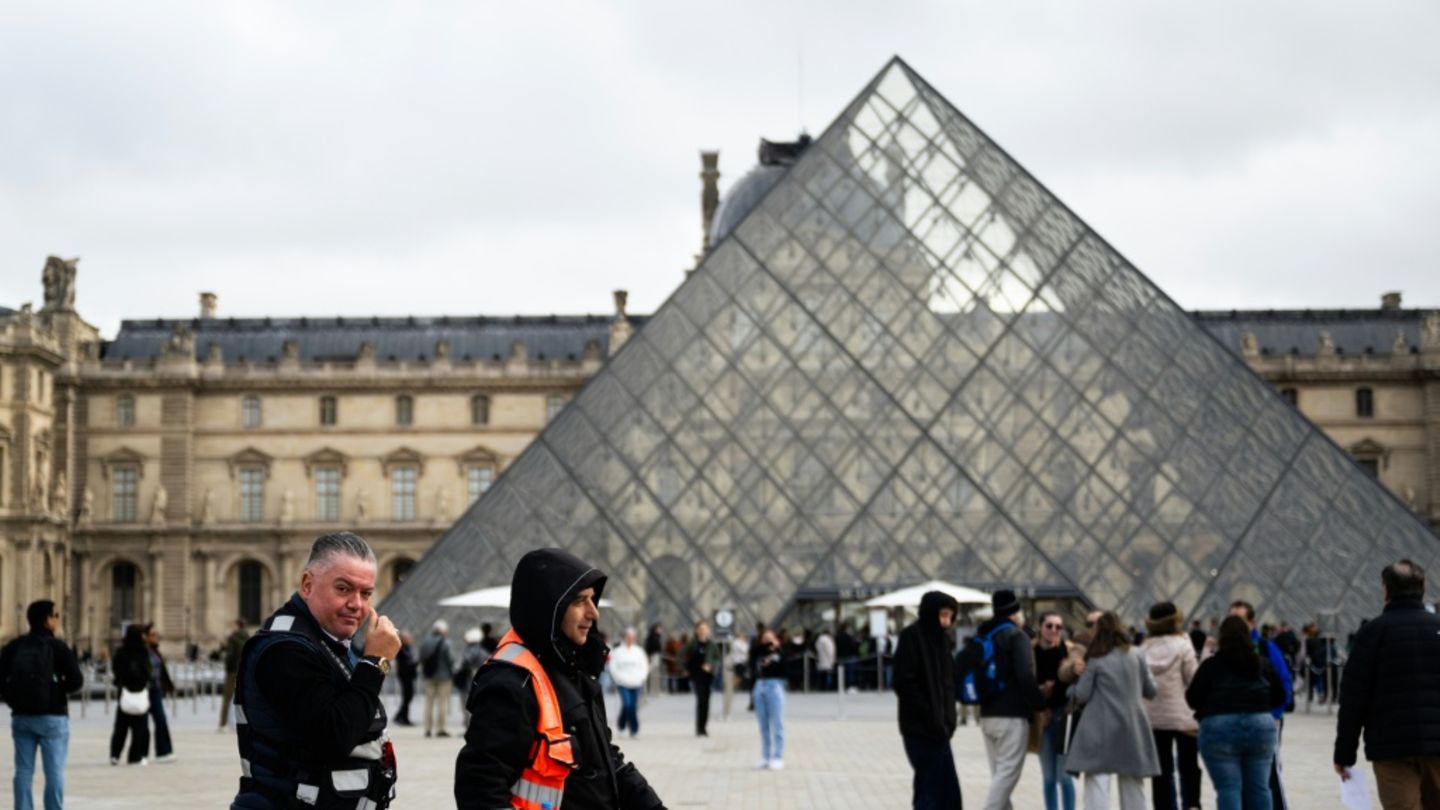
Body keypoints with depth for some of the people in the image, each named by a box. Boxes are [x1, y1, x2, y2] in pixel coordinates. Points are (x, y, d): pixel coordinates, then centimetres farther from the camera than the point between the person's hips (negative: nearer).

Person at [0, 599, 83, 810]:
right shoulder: (57, 647, -9)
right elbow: (76, 680, -13)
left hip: (21, 716, 4)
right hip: (52, 716, -4)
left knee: (23, 771, 8)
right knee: (54, 772, 0)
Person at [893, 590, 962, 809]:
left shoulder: (942, 637, 14)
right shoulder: (911, 637, -11)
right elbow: (905, 683, -16)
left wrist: (948, 718, 7)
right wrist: (930, 718, -17)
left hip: (937, 727, 8)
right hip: (920, 727, -8)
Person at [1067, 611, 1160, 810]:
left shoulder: (1095, 661, -4)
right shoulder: (1136, 656, 4)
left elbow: (1081, 696, -3)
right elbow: (1150, 690, 11)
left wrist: (1082, 676, 15)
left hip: (1101, 728, -4)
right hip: (1131, 726, 4)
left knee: (1097, 783, -5)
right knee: (1132, 783, 13)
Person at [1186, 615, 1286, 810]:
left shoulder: (1211, 665, -4)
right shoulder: (1263, 664, 8)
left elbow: (1192, 699, -5)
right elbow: (1279, 697, 14)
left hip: (1220, 730, -4)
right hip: (1260, 728, 4)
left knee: (1228, 788, -3)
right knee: (1259, 787, 11)